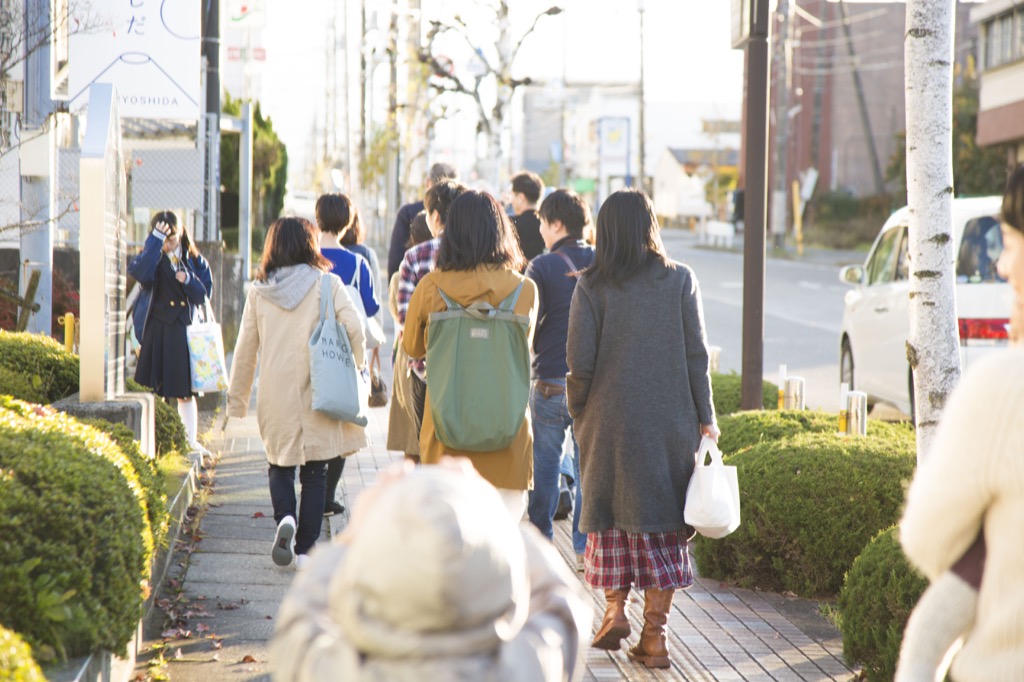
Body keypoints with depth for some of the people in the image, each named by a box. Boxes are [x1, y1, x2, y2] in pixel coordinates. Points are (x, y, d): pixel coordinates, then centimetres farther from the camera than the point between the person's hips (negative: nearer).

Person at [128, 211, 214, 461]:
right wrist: (155, 242, -23)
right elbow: (139, 273, -23)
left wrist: (189, 281, -14)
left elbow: (204, 295, 4)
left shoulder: (194, 262, 8)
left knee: (186, 391, 5)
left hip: (184, 330, 2)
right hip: (156, 329, -2)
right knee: (155, 388, -2)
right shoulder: (152, 257, 0)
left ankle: (191, 441, 12)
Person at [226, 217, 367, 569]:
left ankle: (285, 518, -12)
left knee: (280, 466, 16)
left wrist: (237, 401, 15)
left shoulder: (258, 291, 4)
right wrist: (356, 367, 7)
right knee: (315, 472, 9)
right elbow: (354, 328, -12)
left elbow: (245, 350, 7)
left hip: (275, 395, 1)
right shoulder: (326, 284, -2)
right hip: (318, 394, -1)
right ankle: (305, 550, 7)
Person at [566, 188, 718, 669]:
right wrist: (705, 417, 5)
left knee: (612, 513, 16)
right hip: (671, 420, 1)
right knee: (663, 520, 6)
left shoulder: (592, 286, -6)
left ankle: (615, 608, 4)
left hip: (611, 420, -1)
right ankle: (654, 636, 6)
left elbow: (580, 361, -9)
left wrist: (579, 412, 7)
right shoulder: (680, 280, -1)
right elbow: (697, 355, -2)